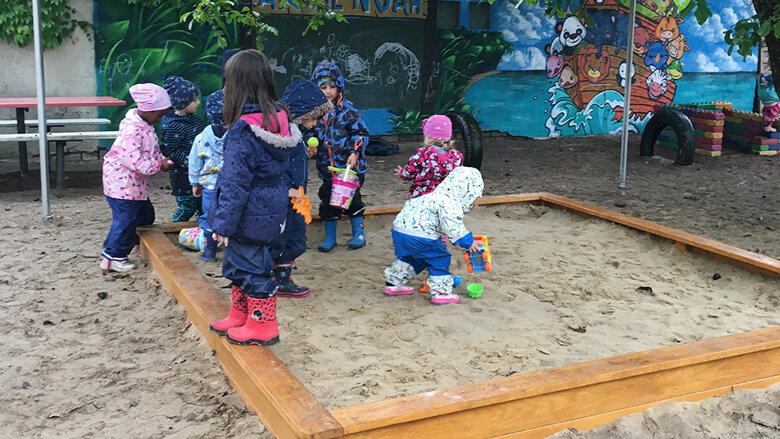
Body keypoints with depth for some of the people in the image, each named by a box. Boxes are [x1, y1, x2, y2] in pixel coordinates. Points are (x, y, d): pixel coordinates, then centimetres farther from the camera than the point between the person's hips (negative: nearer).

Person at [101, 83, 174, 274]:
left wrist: (162, 160, -1)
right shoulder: (131, 130, -26)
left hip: (135, 183, 10)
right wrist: (159, 165, -22)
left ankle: (135, 241, 42)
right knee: (125, 219, -5)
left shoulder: (146, 126, 7)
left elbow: (152, 150, 19)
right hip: (122, 183, -10)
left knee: (145, 214, 20)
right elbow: (135, 162, -31)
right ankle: (112, 258, 6)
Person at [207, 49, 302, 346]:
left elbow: (235, 182, -22)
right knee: (238, 262, 23)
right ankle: (240, 316, 37)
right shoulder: (278, 117, 1)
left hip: (250, 214, -9)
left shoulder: (244, 128, -24)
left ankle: (262, 326, 20)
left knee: (251, 266, 7)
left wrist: (223, 223, -15)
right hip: (272, 207, 9)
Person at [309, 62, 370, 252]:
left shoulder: (346, 108, -9)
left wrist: (355, 153, -19)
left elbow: (361, 132, -8)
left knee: (352, 198, 6)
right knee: (328, 201, 10)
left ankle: (358, 234, 24)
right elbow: (313, 134, 15)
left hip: (349, 165, -4)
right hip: (327, 166, 4)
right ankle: (330, 238, 24)